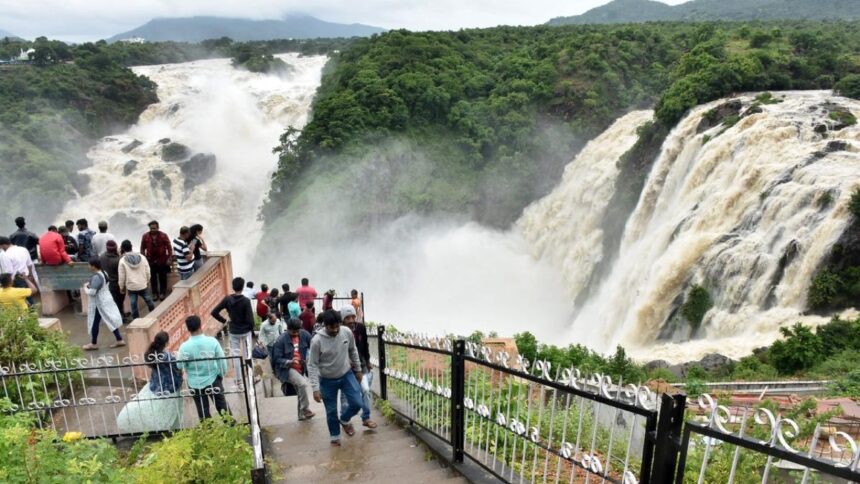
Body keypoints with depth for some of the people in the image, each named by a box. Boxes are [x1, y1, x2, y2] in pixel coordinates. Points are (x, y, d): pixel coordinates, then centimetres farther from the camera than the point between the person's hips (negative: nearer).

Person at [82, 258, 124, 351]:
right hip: (106, 300, 9)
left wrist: (86, 287, -5)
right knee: (111, 321, 12)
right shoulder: (103, 273, 6)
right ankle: (119, 340, 14)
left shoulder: (96, 277, -24)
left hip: (99, 303, -9)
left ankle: (93, 344, 20)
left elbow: (92, 292, -24)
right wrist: (90, 285, 7)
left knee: (94, 323, 6)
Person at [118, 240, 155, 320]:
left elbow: (121, 276, -6)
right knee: (149, 301, 18)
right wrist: (147, 282, 16)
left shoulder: (122, 260, -10)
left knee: (134, 305, 9)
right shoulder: (142, 257, -3)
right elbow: (147, 272, 1)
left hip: (131, 286, -2)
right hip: (143, 285, 2)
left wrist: (121, 287, 8)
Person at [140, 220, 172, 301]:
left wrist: (169, 259, -8)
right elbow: (142, 248, 3)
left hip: (162, 260, -1)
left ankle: (163, 293, 23)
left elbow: (169, 247, -6)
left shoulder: (163, 236, -11)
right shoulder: (145, 236, -7)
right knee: (153, 278, 11)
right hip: (150, 260, 1)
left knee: (162, 277, 9)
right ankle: (155, 293, 24)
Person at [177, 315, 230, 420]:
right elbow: (222, 360, -9)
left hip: (195, 384, -1)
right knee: (222, 406, 18)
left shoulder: (184, 347, -20)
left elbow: (180, 366, -7)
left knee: (203, 411, 16)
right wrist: (222, 374, 8)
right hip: (213, 380, 1)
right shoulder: (212, 341, -17)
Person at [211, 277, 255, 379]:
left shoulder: (227, 299, -10)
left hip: (233, 331, 2)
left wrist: (223, 320, 5)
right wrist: (252, 329, -1)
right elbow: (250, 319, -18)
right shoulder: (246, 301, -19)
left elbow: (214, 312, -9)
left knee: (235, 354, 13)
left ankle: (238, 378, 19)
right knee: (247, 354, 15)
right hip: (245, 331, -2)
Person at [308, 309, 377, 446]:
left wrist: (358, 370, 12)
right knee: (331, 411, 8)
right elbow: (312, 365, -18)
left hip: (347, 374, 3)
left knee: (357, 403, -3)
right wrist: (315, 388, -20)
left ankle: (344, 420, 29)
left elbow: (353, 351, 4)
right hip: (327, 380, -2)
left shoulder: (347, 333, -15)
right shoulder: (317, 340, -24)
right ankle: (335, 437, 33)